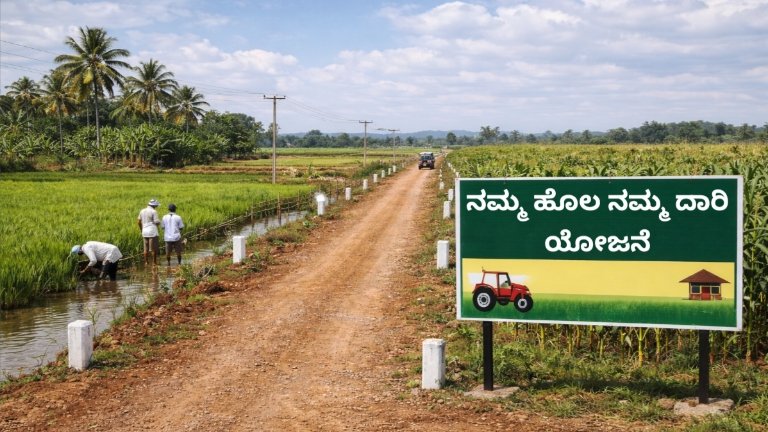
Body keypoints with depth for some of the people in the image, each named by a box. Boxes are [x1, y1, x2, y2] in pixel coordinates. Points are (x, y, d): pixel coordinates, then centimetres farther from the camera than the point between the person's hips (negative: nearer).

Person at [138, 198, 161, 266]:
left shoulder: (142, 211, 9)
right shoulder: (153, 211, -11)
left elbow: (139, 222, 13)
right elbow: (157, 222, -13)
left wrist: (141, 230, 23)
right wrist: (159, 223, 10)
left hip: (145, 232, 7)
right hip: (152, 232, -7)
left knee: (146, 248, 10)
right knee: (154, 248, 0)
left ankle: (146, 262, 11)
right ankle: (154, 262, 2)